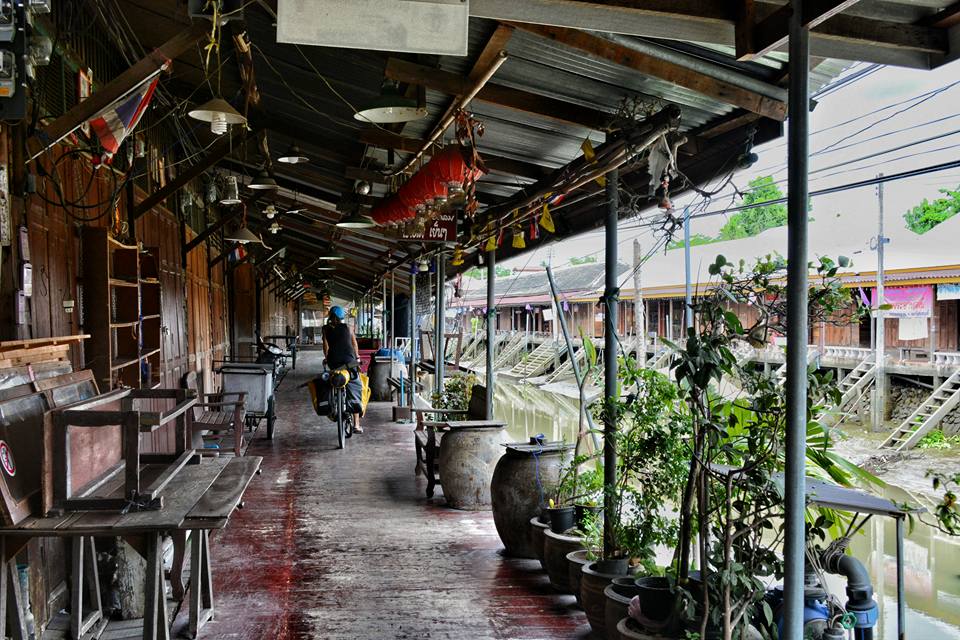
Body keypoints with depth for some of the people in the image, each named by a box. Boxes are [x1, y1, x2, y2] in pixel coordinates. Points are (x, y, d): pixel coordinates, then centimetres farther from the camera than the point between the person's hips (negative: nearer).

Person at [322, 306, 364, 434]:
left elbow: (325, 346, 4)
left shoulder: (326, 329, 4)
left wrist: (327, 359, 20)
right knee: (354, 391, 1)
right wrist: (357, 357, 29)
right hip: (349, 363, -1)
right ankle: (356, 424, -3)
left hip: (333, 363, 1)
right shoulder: (347, 327, 5)